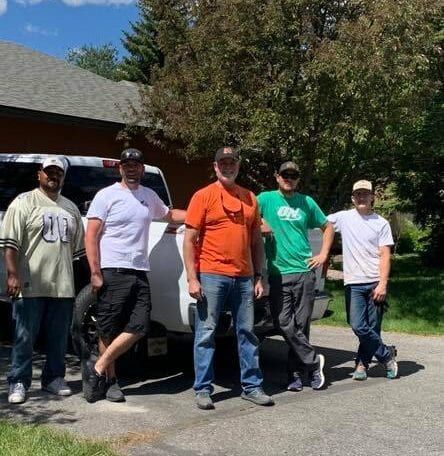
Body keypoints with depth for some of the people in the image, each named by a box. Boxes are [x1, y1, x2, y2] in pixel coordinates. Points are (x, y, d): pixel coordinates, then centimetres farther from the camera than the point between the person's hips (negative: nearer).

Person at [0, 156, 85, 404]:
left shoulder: (71, 208, 17)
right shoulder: (25, 202, 0)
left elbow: (79, 247, 20)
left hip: (63, 286, 5)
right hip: (31, 285, -5)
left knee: (59, 337, 11)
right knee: (25, 337, 1)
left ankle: (54, 378, 25)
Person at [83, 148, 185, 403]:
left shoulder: (150, 196, 15)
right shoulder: (107, 195, -2)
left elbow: (169, 214, 34)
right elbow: (91, 236, -6)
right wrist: (95, 273, -13)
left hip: (140, 272, 6)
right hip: (112, 272, -5)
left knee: (139, 327, -2)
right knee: (109, 330, 1)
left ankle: (98, 368, 9)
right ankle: (110, 379, 16)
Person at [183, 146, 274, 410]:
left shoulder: (250, 198, 12)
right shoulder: (203, 196, -1)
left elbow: (257, 240, 16)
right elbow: (190, 239, -4)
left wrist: (259, 276, 11)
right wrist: (192, 279, -10)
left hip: (244, 278, 4)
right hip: (211, 276, -4)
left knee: (247, 333, 10)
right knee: (206, 333, 1)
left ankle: (252, 386, 20)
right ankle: (203, 390, 11)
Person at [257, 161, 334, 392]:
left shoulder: (307, 202, 12)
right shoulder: (266, 199, 4)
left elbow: (327, 227, 22)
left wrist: (323, 254, 13)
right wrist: (260, 225, -17)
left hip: (304, 271, 1)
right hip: (278, 273, -1)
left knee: (301, 324, 4)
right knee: (284, 324, -7)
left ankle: (296, 372, 16)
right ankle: (314, 361, 10)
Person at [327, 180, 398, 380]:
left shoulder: (381, 223, 5)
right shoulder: (343, 217, 7)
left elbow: (384, 256, 0)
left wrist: (383, 284, -8)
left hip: (375, 283, 0)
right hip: (353, 283, 0)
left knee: (372, 328, 2)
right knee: (358, 326, -6)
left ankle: (362, 363, 20)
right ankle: (387, 355, 12)